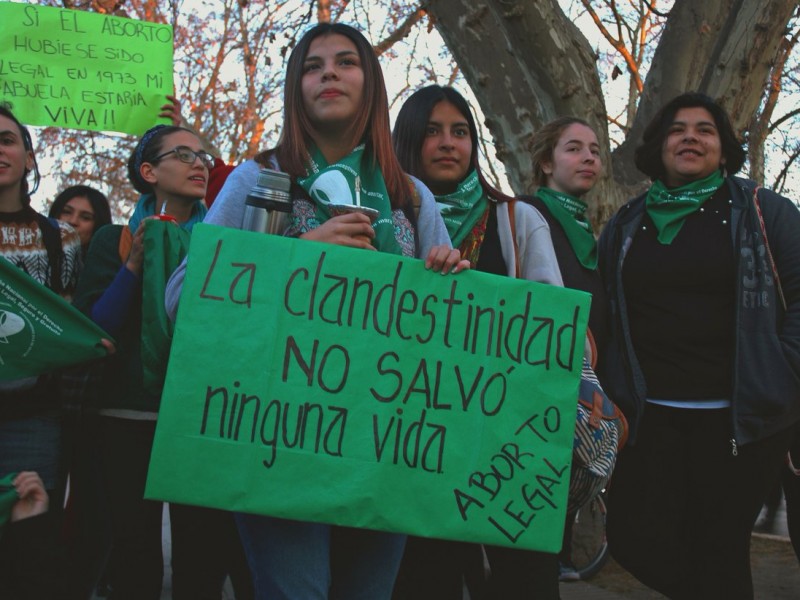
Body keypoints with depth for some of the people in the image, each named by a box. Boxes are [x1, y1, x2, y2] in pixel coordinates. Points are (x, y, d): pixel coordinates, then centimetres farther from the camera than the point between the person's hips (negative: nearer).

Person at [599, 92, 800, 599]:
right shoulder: (626, 225, 12)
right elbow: (606, 315, 15)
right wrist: (612, 393, 5)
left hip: (740, 416, -3)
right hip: (649, 414, 3)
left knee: (719, 551, 3)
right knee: (637, 541, -3)